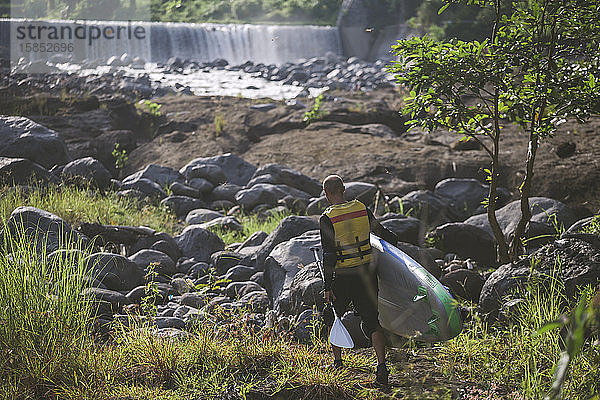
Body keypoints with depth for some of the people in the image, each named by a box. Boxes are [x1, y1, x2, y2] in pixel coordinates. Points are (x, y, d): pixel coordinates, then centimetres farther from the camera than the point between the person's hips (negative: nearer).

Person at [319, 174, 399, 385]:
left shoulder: (327, 219, -11)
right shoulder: (362, 209, 0)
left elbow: (328, 255, -13)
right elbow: (379, 230, 13)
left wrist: (328, 286, -8)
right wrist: (394, 240, 36)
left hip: (342, 278, -3)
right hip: (366, 273, 3)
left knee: (334, 317, 20)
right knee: (371, 321, 4)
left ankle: (338, 363, 27)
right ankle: (381, 364, -12)